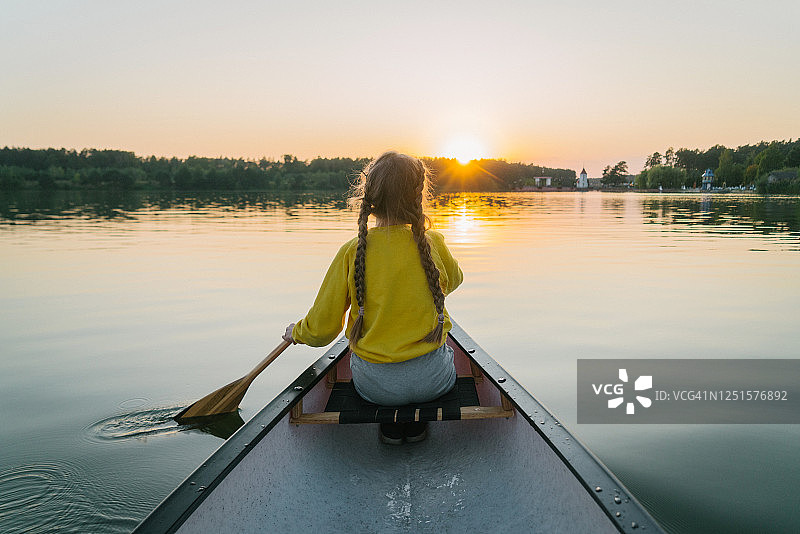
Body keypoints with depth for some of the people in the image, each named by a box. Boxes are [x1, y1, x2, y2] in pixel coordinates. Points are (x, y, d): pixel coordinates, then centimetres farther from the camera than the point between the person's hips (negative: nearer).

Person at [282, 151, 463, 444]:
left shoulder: (351, 252, -13)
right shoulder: (432, 244, -10)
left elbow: (322, 329, -6)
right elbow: (453, 280, 15)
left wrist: (296, 332, 15)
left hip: (374, 385, 1)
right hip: (431, 381, 0)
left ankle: (390, 422, 25)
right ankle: (416, 422, 24)